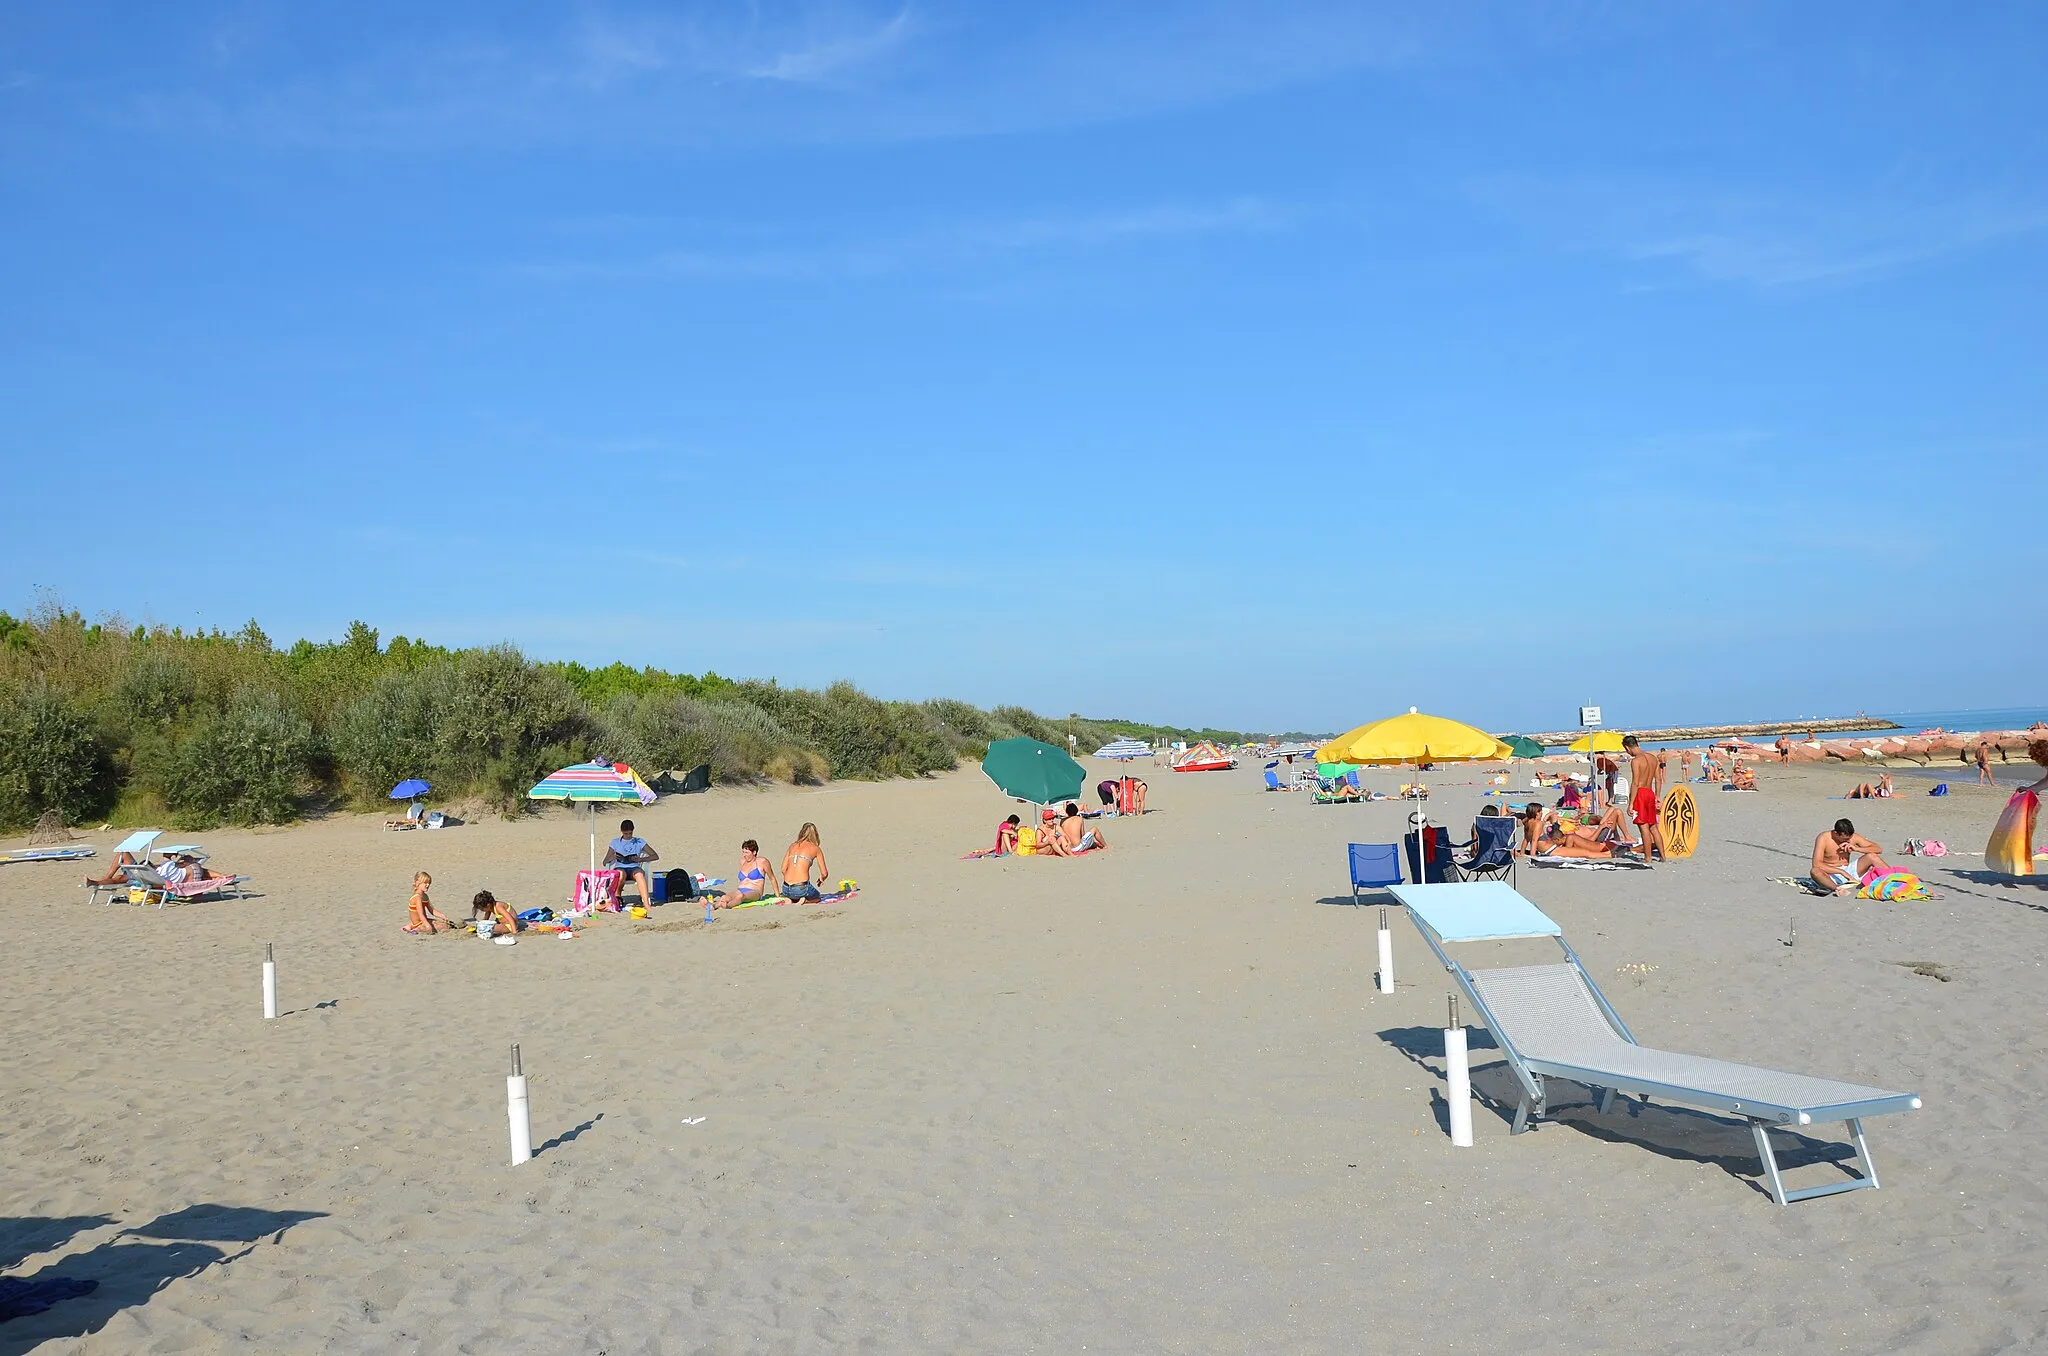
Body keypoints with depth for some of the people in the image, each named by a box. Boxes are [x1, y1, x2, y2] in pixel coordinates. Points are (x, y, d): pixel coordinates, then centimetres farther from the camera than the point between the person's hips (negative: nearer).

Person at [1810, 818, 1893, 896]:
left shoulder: (1853, 837, -3)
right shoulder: (1823, 839, -17)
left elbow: (1878, 849, -2)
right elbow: (1816, 864, -28)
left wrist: (1856, 849, -18)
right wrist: (1842, 872, -34)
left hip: (1848, 871, 4)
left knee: (1871, 856, -14)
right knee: (1814, 871, -38)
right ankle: (1837, 888, -60)